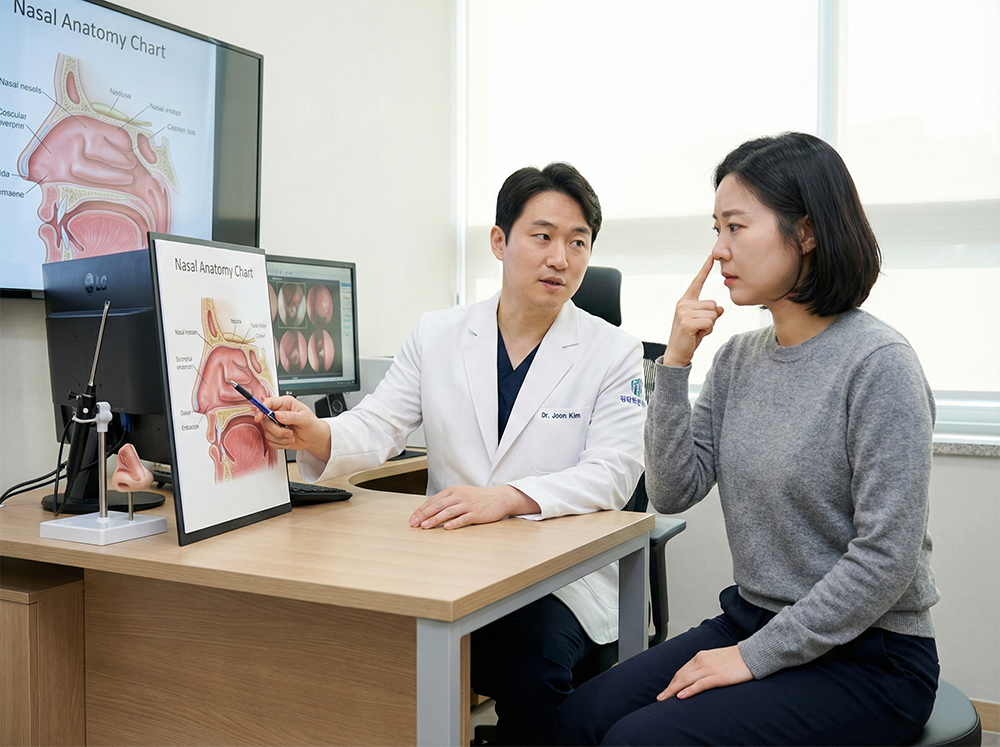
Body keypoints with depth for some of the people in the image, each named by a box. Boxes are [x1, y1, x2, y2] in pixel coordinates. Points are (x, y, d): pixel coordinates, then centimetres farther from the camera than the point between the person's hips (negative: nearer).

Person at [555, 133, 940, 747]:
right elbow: (673, 493, 0)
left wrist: (755, 657, -16)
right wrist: (676, 362, -9)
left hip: (867, 656, -6)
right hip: (755, 621, 7)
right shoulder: (738, 358, 5)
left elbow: (885, 558, -20)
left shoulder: (878, 363, -17)